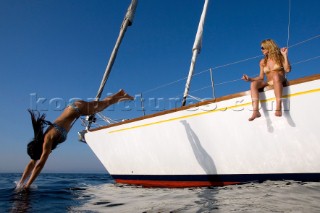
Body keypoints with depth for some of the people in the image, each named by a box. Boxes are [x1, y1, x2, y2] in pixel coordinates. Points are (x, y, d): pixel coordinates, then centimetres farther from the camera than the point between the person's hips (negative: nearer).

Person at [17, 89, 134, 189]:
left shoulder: (48, 140, -29)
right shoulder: (41, 141, -9)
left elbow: (40, 164, -31)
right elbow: (32, 163, -3)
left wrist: (27, 185, -27)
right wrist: (21, 182, -7)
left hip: (77, 108, -5)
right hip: (73, 108, 5)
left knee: (103, 103, 14)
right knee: (101, 104, 22)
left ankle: (120, 95, 37)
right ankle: (120, 94, 42)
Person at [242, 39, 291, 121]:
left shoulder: (280, 57, 6)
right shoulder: (263, 62, 16)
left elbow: (288, 69, -9)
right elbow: (261, 77, 12)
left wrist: (285, 55, -10)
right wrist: (249, 79, -1)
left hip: (280, 82, -3)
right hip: (269, 84, 3)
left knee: (276, 75, -37)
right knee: (254, 83, -25)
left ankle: (278, 108, -49)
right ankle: (256, 111, -44)